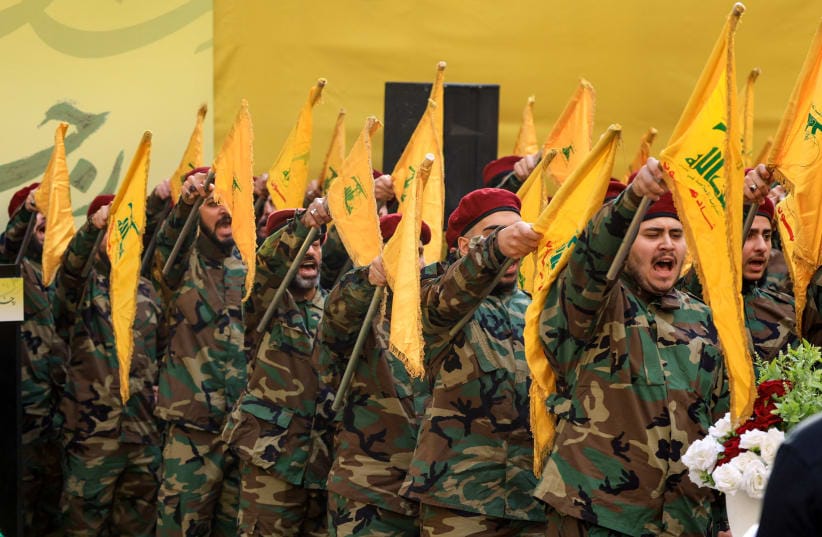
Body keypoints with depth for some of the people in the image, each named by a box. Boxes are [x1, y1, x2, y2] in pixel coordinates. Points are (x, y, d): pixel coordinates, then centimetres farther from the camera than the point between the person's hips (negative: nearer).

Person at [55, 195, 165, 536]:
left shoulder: (146, 291, 15)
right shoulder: (82, 286, 1)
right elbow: (71, 266, -22)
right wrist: (92, 227, -41)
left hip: (145, 431, 4)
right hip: (93, 432, -4)